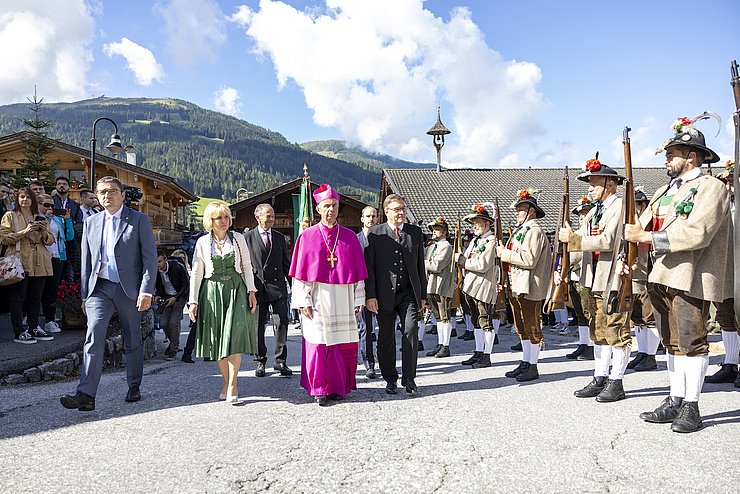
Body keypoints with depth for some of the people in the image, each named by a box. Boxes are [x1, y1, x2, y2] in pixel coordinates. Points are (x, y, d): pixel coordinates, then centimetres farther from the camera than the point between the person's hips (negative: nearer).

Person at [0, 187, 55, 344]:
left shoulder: (40, 218, 18)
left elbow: (50, 241, 14)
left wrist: (44, 231, -7)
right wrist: (24, 232, -16)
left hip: (39, 264, 4)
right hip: (20, 263, -4)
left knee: (35, 298, 8)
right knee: (17, 298, -4)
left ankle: (34, 329, 17)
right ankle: (19, 333, 0)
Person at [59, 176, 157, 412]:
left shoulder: (138, 220, 0)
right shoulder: (91, 223, 12)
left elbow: (150, 257, -5)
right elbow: (86, 262, 16)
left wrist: (147, 290, -13)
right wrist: (84, 294, 13)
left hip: (129, 289, -2)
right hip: (99, 289, 2)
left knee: (133, 341, 9)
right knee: (94, 336, -12)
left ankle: (134, 387, 24)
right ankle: (86, 395, -14)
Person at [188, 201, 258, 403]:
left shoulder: (238, 238, 4)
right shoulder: (203, 242, 2)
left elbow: (247, 266, 7)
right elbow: (196, 273, 4)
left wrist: (251, 291, 0)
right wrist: (193, 301, 0)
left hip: (236, 289, -1)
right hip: (212, 291, 1)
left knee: (235, 335, -11)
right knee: (218, 339, 4)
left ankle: (232, 385, -4)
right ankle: (227, 382, 18)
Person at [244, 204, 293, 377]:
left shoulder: (279, 237, 12)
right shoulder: (247, 237, 3)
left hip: (278, 286, 2)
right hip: (258, 287, -2)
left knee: (282, 323, -3)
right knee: (258, 326, 6)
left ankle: (281, 361, 7)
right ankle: (260, 361, 20)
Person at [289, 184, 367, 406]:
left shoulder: (350, 237, 7)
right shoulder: (307, 236, 2)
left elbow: (357, 272, 8)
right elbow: (301, 272, -1)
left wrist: (358, 299, 5)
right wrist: (303, 301, -8)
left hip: (343, 300, 2)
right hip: (318, 299, -2)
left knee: (344, 344, 5)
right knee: (319, 343, 0)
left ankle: (338, 386, 20)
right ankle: (319, 390, 13)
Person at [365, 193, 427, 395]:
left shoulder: (415, 232, 10)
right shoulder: (375, 233, 2)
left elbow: (420, 265, 12)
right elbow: (369, 266, -1)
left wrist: (423, 295, 10)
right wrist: (371, 295, -8)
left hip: (409, 294, 1)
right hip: (385, 295, -1)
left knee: (411, 332, -8)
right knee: (386, 338, 6)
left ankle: (409, 378, 5)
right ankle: (391, 380, 20)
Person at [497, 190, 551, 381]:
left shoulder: (534, 231, -13)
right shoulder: (520, 230, 19)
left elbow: (529, 259, -23)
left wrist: (505, 254, -17)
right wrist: (504, 252, 8)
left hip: (530, 288, -10)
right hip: (517, 286, 10)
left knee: (532, 327, -2)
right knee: (522, 328, 15)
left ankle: (533, 367, 6)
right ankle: (525, 363, 24)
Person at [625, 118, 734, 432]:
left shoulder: (711, 188, -4)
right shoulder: (664, 191, 20)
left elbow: (697, 233, -19)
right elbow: (640, 228, 14)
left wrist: (648, 237, -17)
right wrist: (636, 233, -8)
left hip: (692, 278, -7)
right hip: (662, 276, 8)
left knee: (691, 341, -3)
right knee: (672, 343, 11)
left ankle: (691, 407, 6)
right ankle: (675, 401, 19)